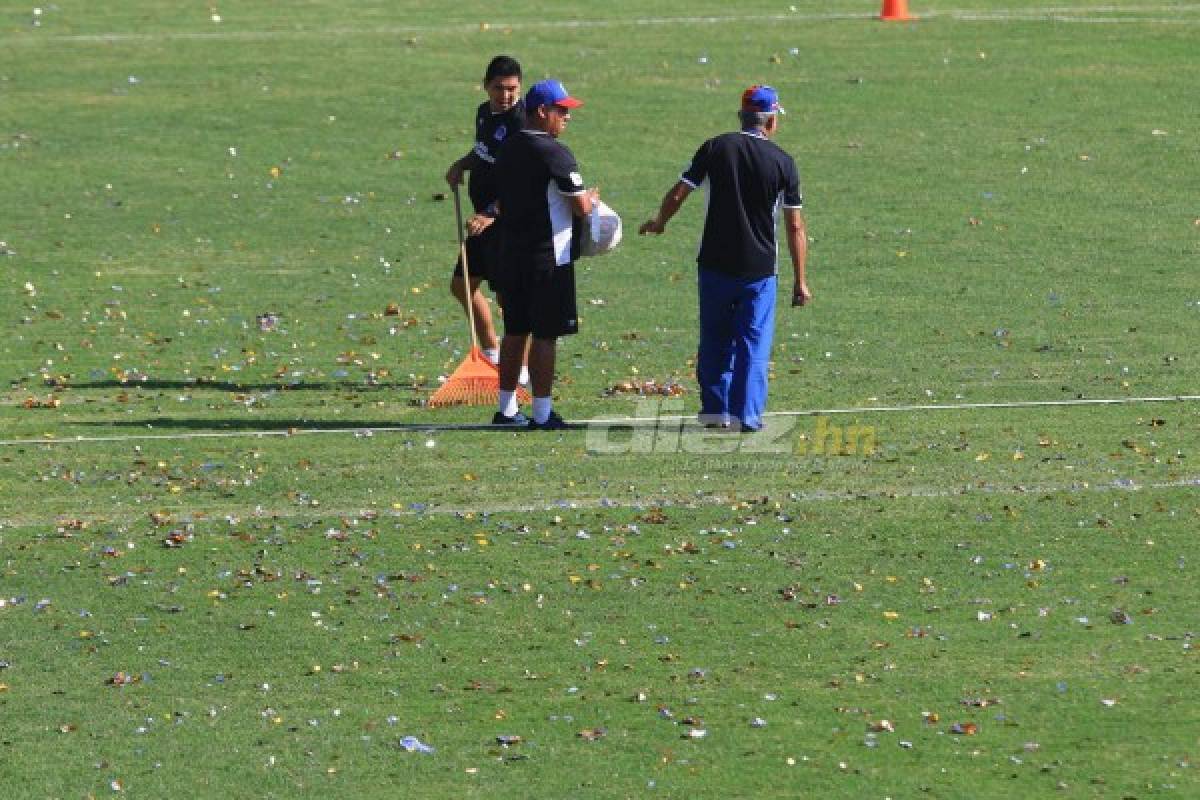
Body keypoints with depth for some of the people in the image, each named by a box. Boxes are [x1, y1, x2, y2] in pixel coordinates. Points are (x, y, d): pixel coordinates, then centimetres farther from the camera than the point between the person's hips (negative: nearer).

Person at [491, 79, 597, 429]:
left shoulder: (508, 149, 10)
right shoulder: (554, 153, -16)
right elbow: (581, 207, -16)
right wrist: (590, 198, 6)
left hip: (511, 254, 8)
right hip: (549, 256, -8)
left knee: (515, 331, 14)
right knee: (545, 334, -3)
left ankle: (507, 409, 20)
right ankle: (542, 413, -1)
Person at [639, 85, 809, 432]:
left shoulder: (715, 148, -3)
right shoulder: (782, 162, -4)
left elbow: (677, 194, 1)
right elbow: (795, 227, -4)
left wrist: (659, 221, 22)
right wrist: (800, 281, 2)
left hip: (715, 264, 1)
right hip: (760, 269, -1)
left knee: (714, 341, 13)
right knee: (753, 344, 5)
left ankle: (715, 410, 15)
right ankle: (746, 414, 1)